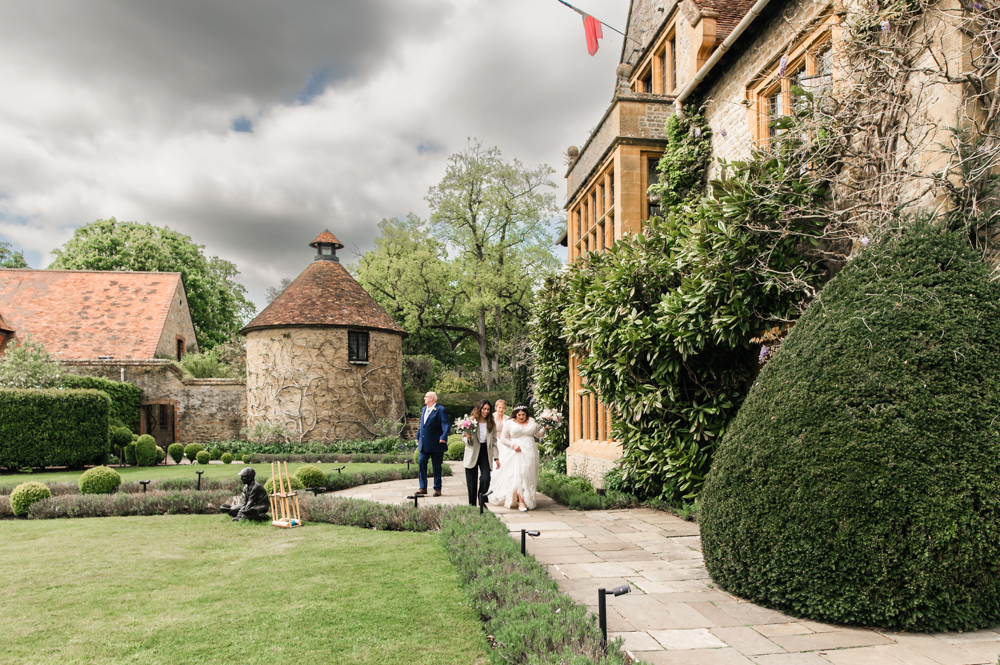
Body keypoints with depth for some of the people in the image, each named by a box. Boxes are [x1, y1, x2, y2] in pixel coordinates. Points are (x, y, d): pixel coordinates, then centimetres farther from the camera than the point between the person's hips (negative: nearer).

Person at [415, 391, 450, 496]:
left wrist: (444, 436, -33)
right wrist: (418, 436, 24)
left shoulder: (440, 410, -10)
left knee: (437, 467, 4)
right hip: (423, 444, 6)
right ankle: (423, 488, 8)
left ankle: (437, 489, 13)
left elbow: (446, 424, -20)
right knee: (421, 463, -1)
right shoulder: (424, 409, 15)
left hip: (436, 444, -6)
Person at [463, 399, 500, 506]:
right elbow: (467, 443, 2)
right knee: (472, 482, 2)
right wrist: (468, 438, -21)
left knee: (485, 478, -14)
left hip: (485, 454, 2)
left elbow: (494, 441, 10)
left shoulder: (492, 423, 7)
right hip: (473, 455, -1)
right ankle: (472, 505, 13)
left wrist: (496, 457, 4)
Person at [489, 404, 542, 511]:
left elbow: (538, 434, 20)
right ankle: (521, 502, -16)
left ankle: (528, 501, 16)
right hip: (517, 453, -3)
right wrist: (513, 445, -11)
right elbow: (503, 438, 4)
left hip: (530, 454, 3)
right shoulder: (510, 423, 5)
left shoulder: (531, 421, 13)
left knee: (529, 477, 4)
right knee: (518, 476, -15)